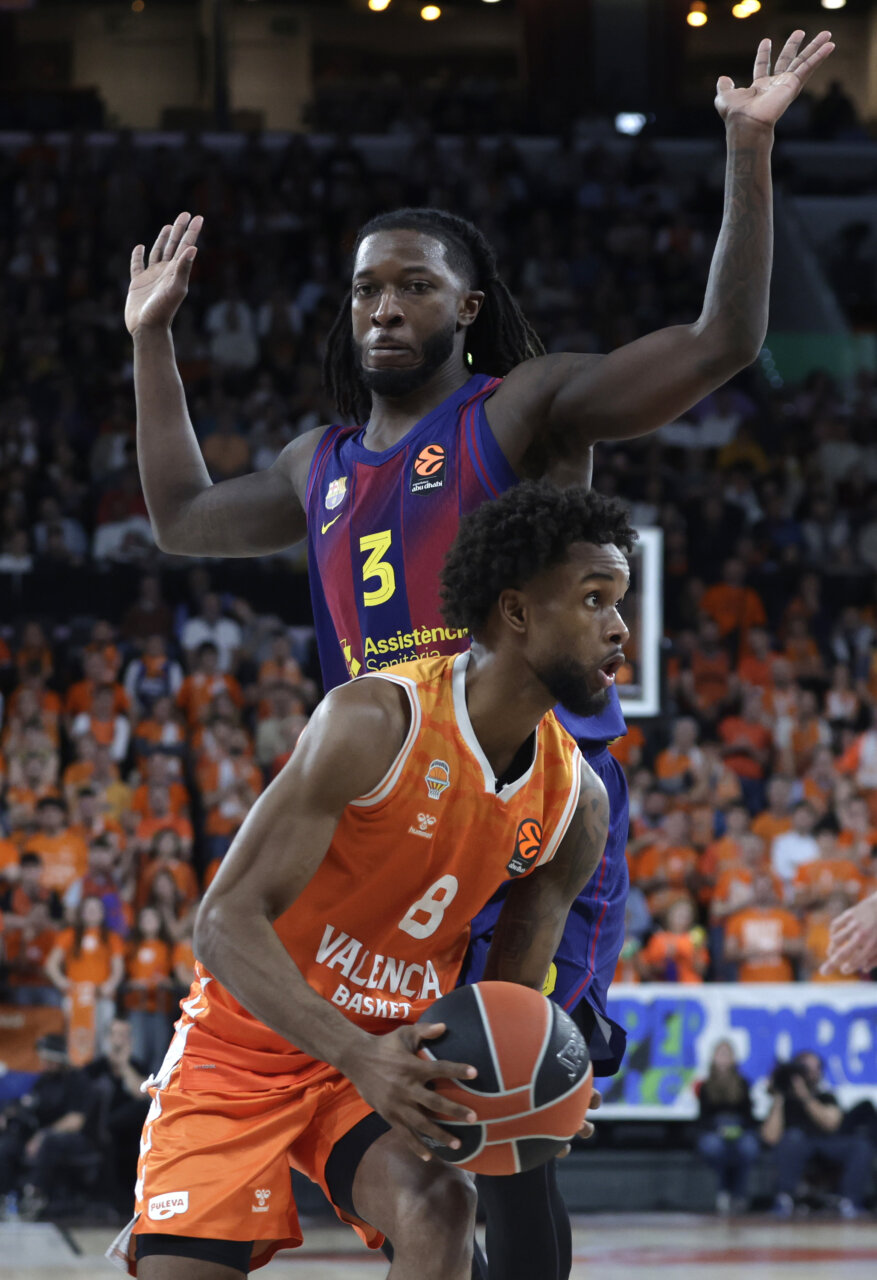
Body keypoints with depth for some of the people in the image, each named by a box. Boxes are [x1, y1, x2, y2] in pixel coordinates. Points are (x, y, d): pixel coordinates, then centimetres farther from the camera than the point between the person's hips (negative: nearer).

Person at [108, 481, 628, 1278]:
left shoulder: (576, 801, -5)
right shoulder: (377, 724, -24)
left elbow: (512, 993, 5)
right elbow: (228, 921, -27)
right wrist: (361, 1056, -39)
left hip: (392, 1058, 4)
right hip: (244, 1047, -4)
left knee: (440, 1210, -25)